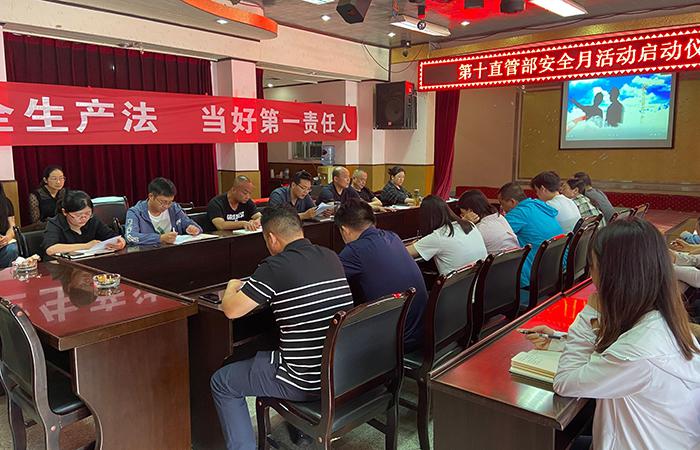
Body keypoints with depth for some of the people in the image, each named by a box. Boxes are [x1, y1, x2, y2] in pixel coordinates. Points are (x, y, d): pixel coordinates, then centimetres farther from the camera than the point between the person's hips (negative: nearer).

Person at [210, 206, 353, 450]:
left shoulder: (275, 267, -18)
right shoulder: (332, 257, 2)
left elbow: (231, 310, -12)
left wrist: (232, 286, 10)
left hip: (306, 382, -7)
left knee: (221, 382, 13)